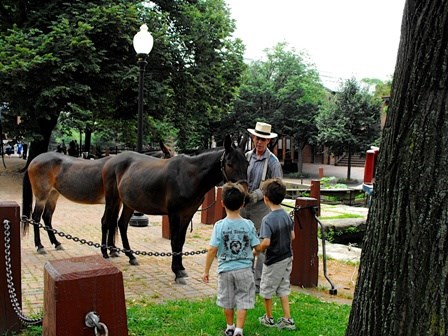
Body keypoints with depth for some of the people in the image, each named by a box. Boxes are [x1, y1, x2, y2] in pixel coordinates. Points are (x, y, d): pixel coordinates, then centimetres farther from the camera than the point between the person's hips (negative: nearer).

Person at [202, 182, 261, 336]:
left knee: (227, 301, 18)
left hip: (225, 269, 1)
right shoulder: (248, 225, -10)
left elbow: (212, 250, -14)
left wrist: (206, 270, -4)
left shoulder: (220, 225, -14)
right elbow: (257, 247, -4)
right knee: (242, 300, 11)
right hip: (244, 269, 0)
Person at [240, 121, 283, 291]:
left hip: (261, 207, -5)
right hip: (243, 205, 5)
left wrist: (258, 194, -21)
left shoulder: (273, 161, -8)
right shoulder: (247, 156, 6)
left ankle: (258, 283, 12)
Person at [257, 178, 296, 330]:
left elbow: (266, 242, -31)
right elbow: (292, 236, 6)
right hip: (287, 258, 6)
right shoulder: (287, 215, -3)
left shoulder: (268, 219, -24)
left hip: (274, 261, -6)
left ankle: (269, 319, 31)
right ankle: (287, 320, 21)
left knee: (266, 290, 15)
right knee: (283, 289, 19)